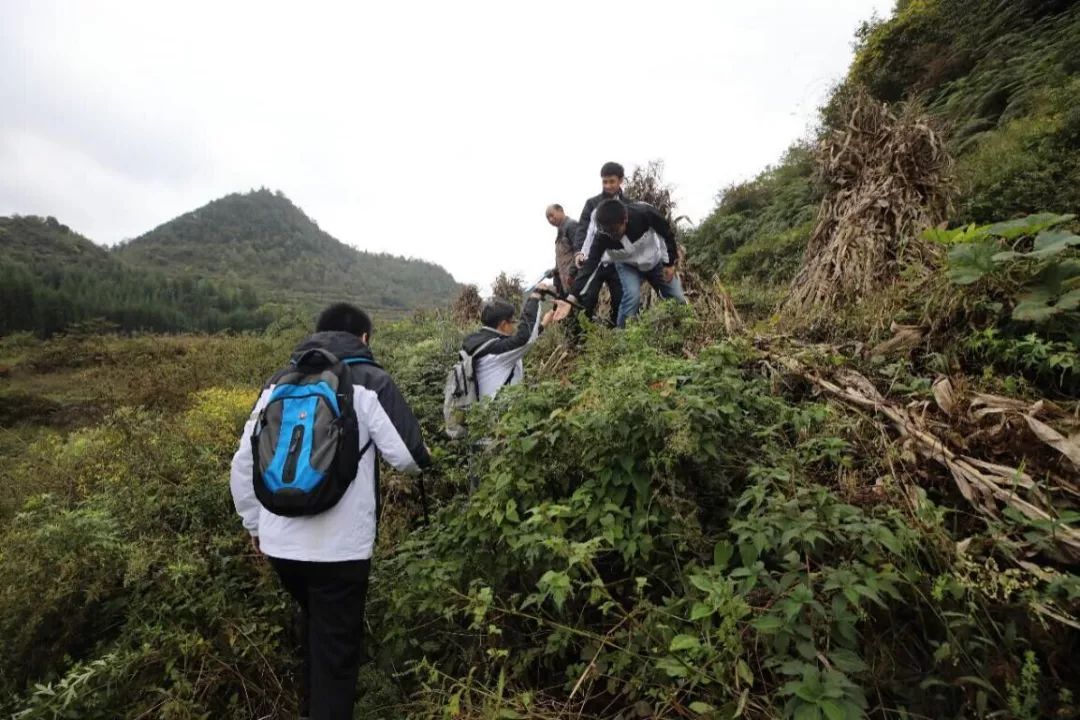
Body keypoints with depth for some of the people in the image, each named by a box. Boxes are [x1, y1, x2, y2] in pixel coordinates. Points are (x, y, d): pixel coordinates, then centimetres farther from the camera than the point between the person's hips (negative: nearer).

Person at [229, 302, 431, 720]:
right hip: (340, 545, -6)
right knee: (337, 646, 11)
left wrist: (255, 525, 20)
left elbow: (243, 463, 9)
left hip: (279, 542, 6)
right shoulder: (370, 382, -7)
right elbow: (409, 457, -10)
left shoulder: (279, 382, 8)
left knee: (314, 622, 30)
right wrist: (423, 462, 13)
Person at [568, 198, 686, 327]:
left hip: (656, 261, 1)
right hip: (627, 265, -1)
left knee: (678, 300, 2)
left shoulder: (644, 213, -37)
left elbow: (668, 233, -19)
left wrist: (670, 263, -14)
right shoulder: (601, 237, -34)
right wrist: (572, 298, -45)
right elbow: (589, 265, -35)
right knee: (632, 295, -28)